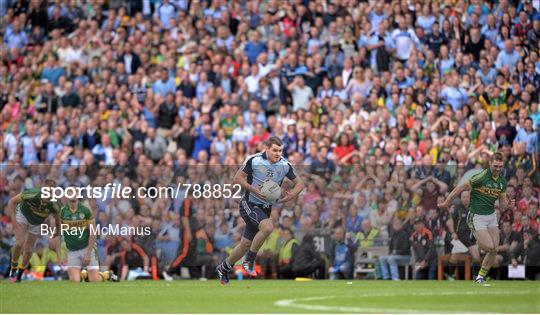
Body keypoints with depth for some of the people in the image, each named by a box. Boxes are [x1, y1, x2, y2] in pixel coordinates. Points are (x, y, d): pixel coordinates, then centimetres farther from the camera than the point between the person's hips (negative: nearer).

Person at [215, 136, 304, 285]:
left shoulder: (285, 165, -2)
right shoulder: (254, 160, -14)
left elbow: (299, 183, 8)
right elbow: (238, 178, -10)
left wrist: (291, 195, -13)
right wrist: (254, 190, -24)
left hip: (265, 208, 5)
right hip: (249, 204, -5)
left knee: (246, 244, 9)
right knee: (267, 227, -31)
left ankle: (224, 268, 31)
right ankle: (249, 260, -13)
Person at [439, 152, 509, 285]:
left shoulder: (502, 181, 3)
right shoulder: (481, 177, -19)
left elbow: (502, 204, 9)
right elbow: (461, 188, -12)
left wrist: (508, 203, -14)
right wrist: (446, 203, -8)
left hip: (491, 215, 7)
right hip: (477, 217, -6)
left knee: (494, 250, 1)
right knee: (489, 247, -15)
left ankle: (481, 276, 18)